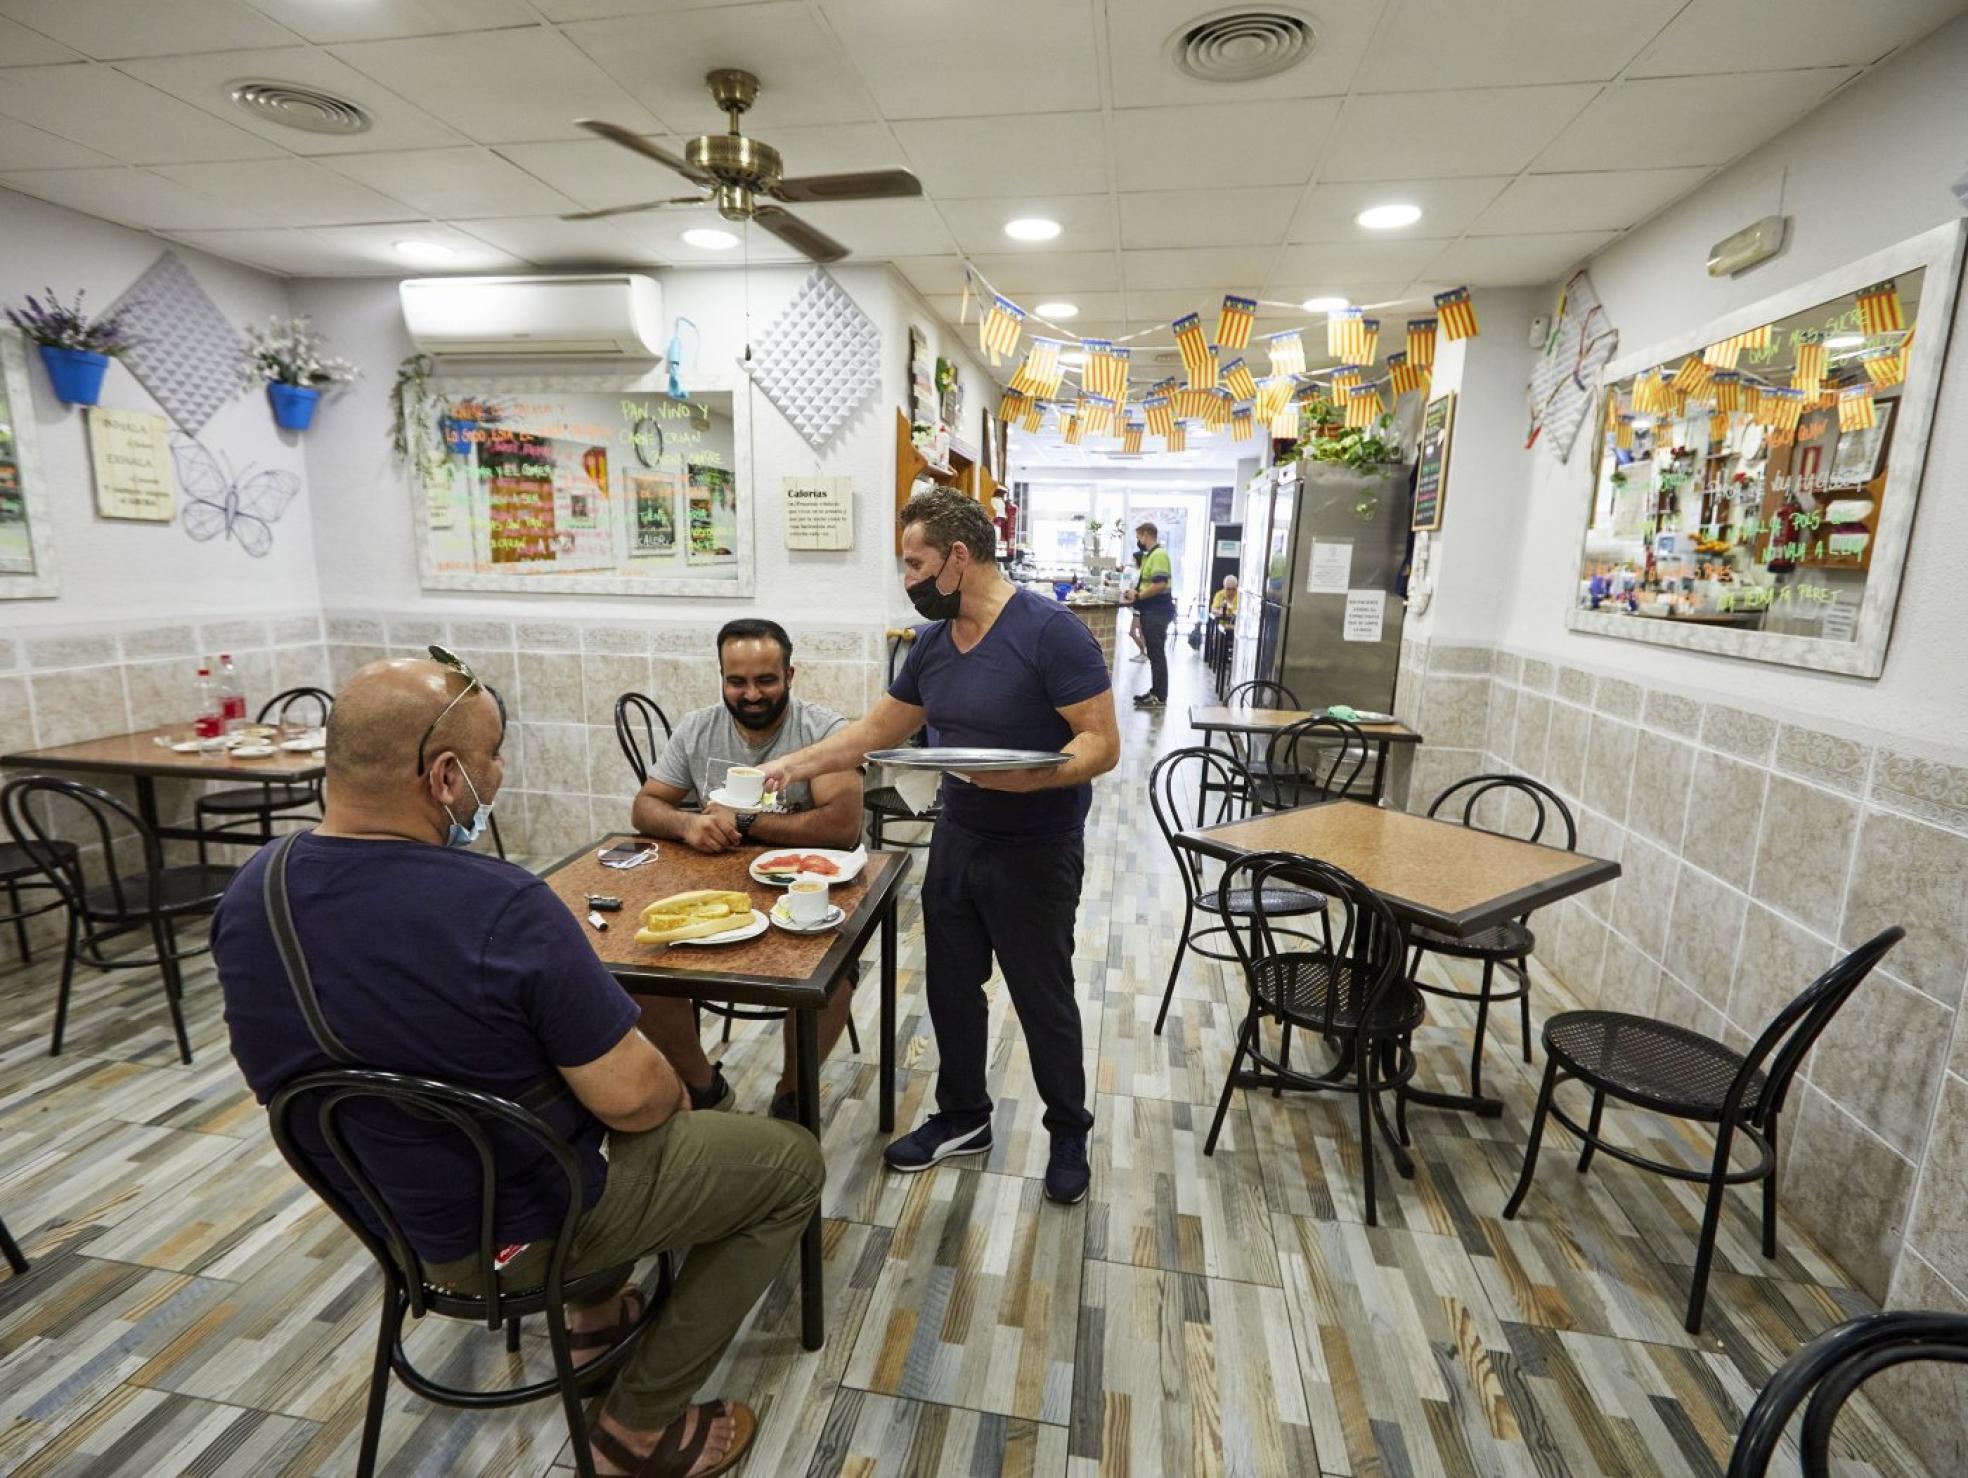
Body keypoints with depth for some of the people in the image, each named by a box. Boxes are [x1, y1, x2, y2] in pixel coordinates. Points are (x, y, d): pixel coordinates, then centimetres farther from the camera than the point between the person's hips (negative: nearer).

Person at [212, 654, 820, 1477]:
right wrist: (673, 1098, -2)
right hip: (520, 1227, -7)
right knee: (792, 1164, 7)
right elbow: (632, 1098, -26)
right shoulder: (502, 909, -34)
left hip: (388, 1217, 7)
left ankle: (596, 1311, 34)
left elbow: (280, 1073, 6)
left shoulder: (248, 893, -10)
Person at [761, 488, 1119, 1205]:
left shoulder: (1050, 631, -19)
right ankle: (963, 1117, 40)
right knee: (951, 987, 17)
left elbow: (1102, 743, -21)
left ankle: (1069, 1133, 35)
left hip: (1036, 852, -6)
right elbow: (877, 729, 12)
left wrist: (1032, 776, -37)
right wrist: (795, 764, 6)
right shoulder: (933, 642, 3)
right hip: (955, 841, 7)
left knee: (1043, 999, 10)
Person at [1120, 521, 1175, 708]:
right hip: (1150, 611, 10)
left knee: (1157, 654, -6)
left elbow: (1159, 585, -24)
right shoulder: (1150, 555, 16)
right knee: (1153, 654, 14)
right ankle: (1155, 691, 22)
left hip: (1157, 612, -10)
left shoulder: (1159, 555, -15)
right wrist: (1135, 593, 7)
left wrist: (1137, 596, -15)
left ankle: (1160, 698, -2)